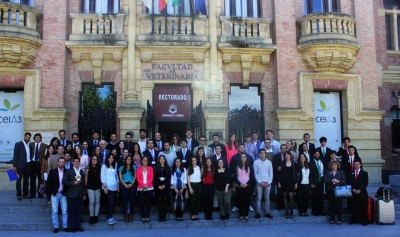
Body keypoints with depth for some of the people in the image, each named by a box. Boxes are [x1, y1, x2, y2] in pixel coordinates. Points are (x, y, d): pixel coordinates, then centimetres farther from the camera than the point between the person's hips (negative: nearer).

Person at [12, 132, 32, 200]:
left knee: (26, 180, 9)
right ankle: (19, 195, 4)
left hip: (28, 165, 5)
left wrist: (30, 163, 6)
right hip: (20, 165, -5)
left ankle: (25, 194, 16)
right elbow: (15, 155, -7)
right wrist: (14, 166, -12)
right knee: (19, 180, -1)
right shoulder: (18, 144, -4)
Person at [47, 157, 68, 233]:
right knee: (54, 211, 1)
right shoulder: (52, 172, 0)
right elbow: (48, 183, 2)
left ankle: (65, 226, 8)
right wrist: (51, 192, -4)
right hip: (54, 194, 0)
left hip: (63, 194, 0)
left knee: (64, 211, 0)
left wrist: (66, 192, -1)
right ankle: (56, 227, 8)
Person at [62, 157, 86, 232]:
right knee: (72, 211, -1)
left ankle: (78, 226, 12)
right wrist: (73, 183, -16)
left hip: (80, 194, 4)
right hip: (72, 194, -4)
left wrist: (84, 194, 12)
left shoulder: (82, 171, 13)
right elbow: (64, 181, -7)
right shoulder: (69, 171, 1)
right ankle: (72, 227, 4)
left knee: (78, 211, 6)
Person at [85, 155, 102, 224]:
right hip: (90, 187, -2)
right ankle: (91, 217, 3)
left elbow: (100, 177, 4)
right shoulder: (88, 168, 1)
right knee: (91, 202, -4)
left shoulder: (99, 168, 4)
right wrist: (86, 186, 0)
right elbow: (86, 178, 3)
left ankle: (96, 216, 12)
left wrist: (102, 185, 0)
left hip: (98, 187, 2)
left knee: (97, 202, 6)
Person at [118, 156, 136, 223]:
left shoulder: (134, 167, 13)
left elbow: (135, 177, 7)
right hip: (124, 185, 0)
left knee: (132, 200, -2)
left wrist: (131, 183, -8)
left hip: (132, 185, 0)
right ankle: (126, 215, -1)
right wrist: (125, 184, -8)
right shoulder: (121, 168, 12)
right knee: (125, 200, -4)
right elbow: (120, 178, 5)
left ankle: (131, 215, 3)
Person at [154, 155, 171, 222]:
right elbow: (155, 178, 2)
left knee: (164, 201, -2)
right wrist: (158, 186, -12)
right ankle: (160, 216, 1)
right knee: (159, 201, -2)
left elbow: (169, 178, 1)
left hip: (165, 186, 0)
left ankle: (164, 216, 2)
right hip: (158, 186, 0)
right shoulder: (156, 168, 8)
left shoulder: (168, 168, 7)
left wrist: (164, 185, -12)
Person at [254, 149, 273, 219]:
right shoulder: (256, 162, 0)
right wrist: (260, 182, -9)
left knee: (267, 198, 6)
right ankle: (258, 213, 2)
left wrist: (269, 182, -5)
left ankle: (267, 212, 11)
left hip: (267, 183, 2)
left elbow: (271, 173, 6)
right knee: (259, 198, -1)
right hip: (259, 183, -2)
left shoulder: (269, 162, 6)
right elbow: (255, 173, -2)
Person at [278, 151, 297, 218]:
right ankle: (287, 212, 11)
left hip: (291, 182, -1)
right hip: (284, 182, 1)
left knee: (290, 197, -6)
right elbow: (280, 173, 2)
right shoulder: (282, 164, 3)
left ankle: (291, 212, 8)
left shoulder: (293, 164, 3)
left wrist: (296, 183, -2)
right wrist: (279, 182, -4)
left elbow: (295, 174, 3)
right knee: (285, 196, 4)